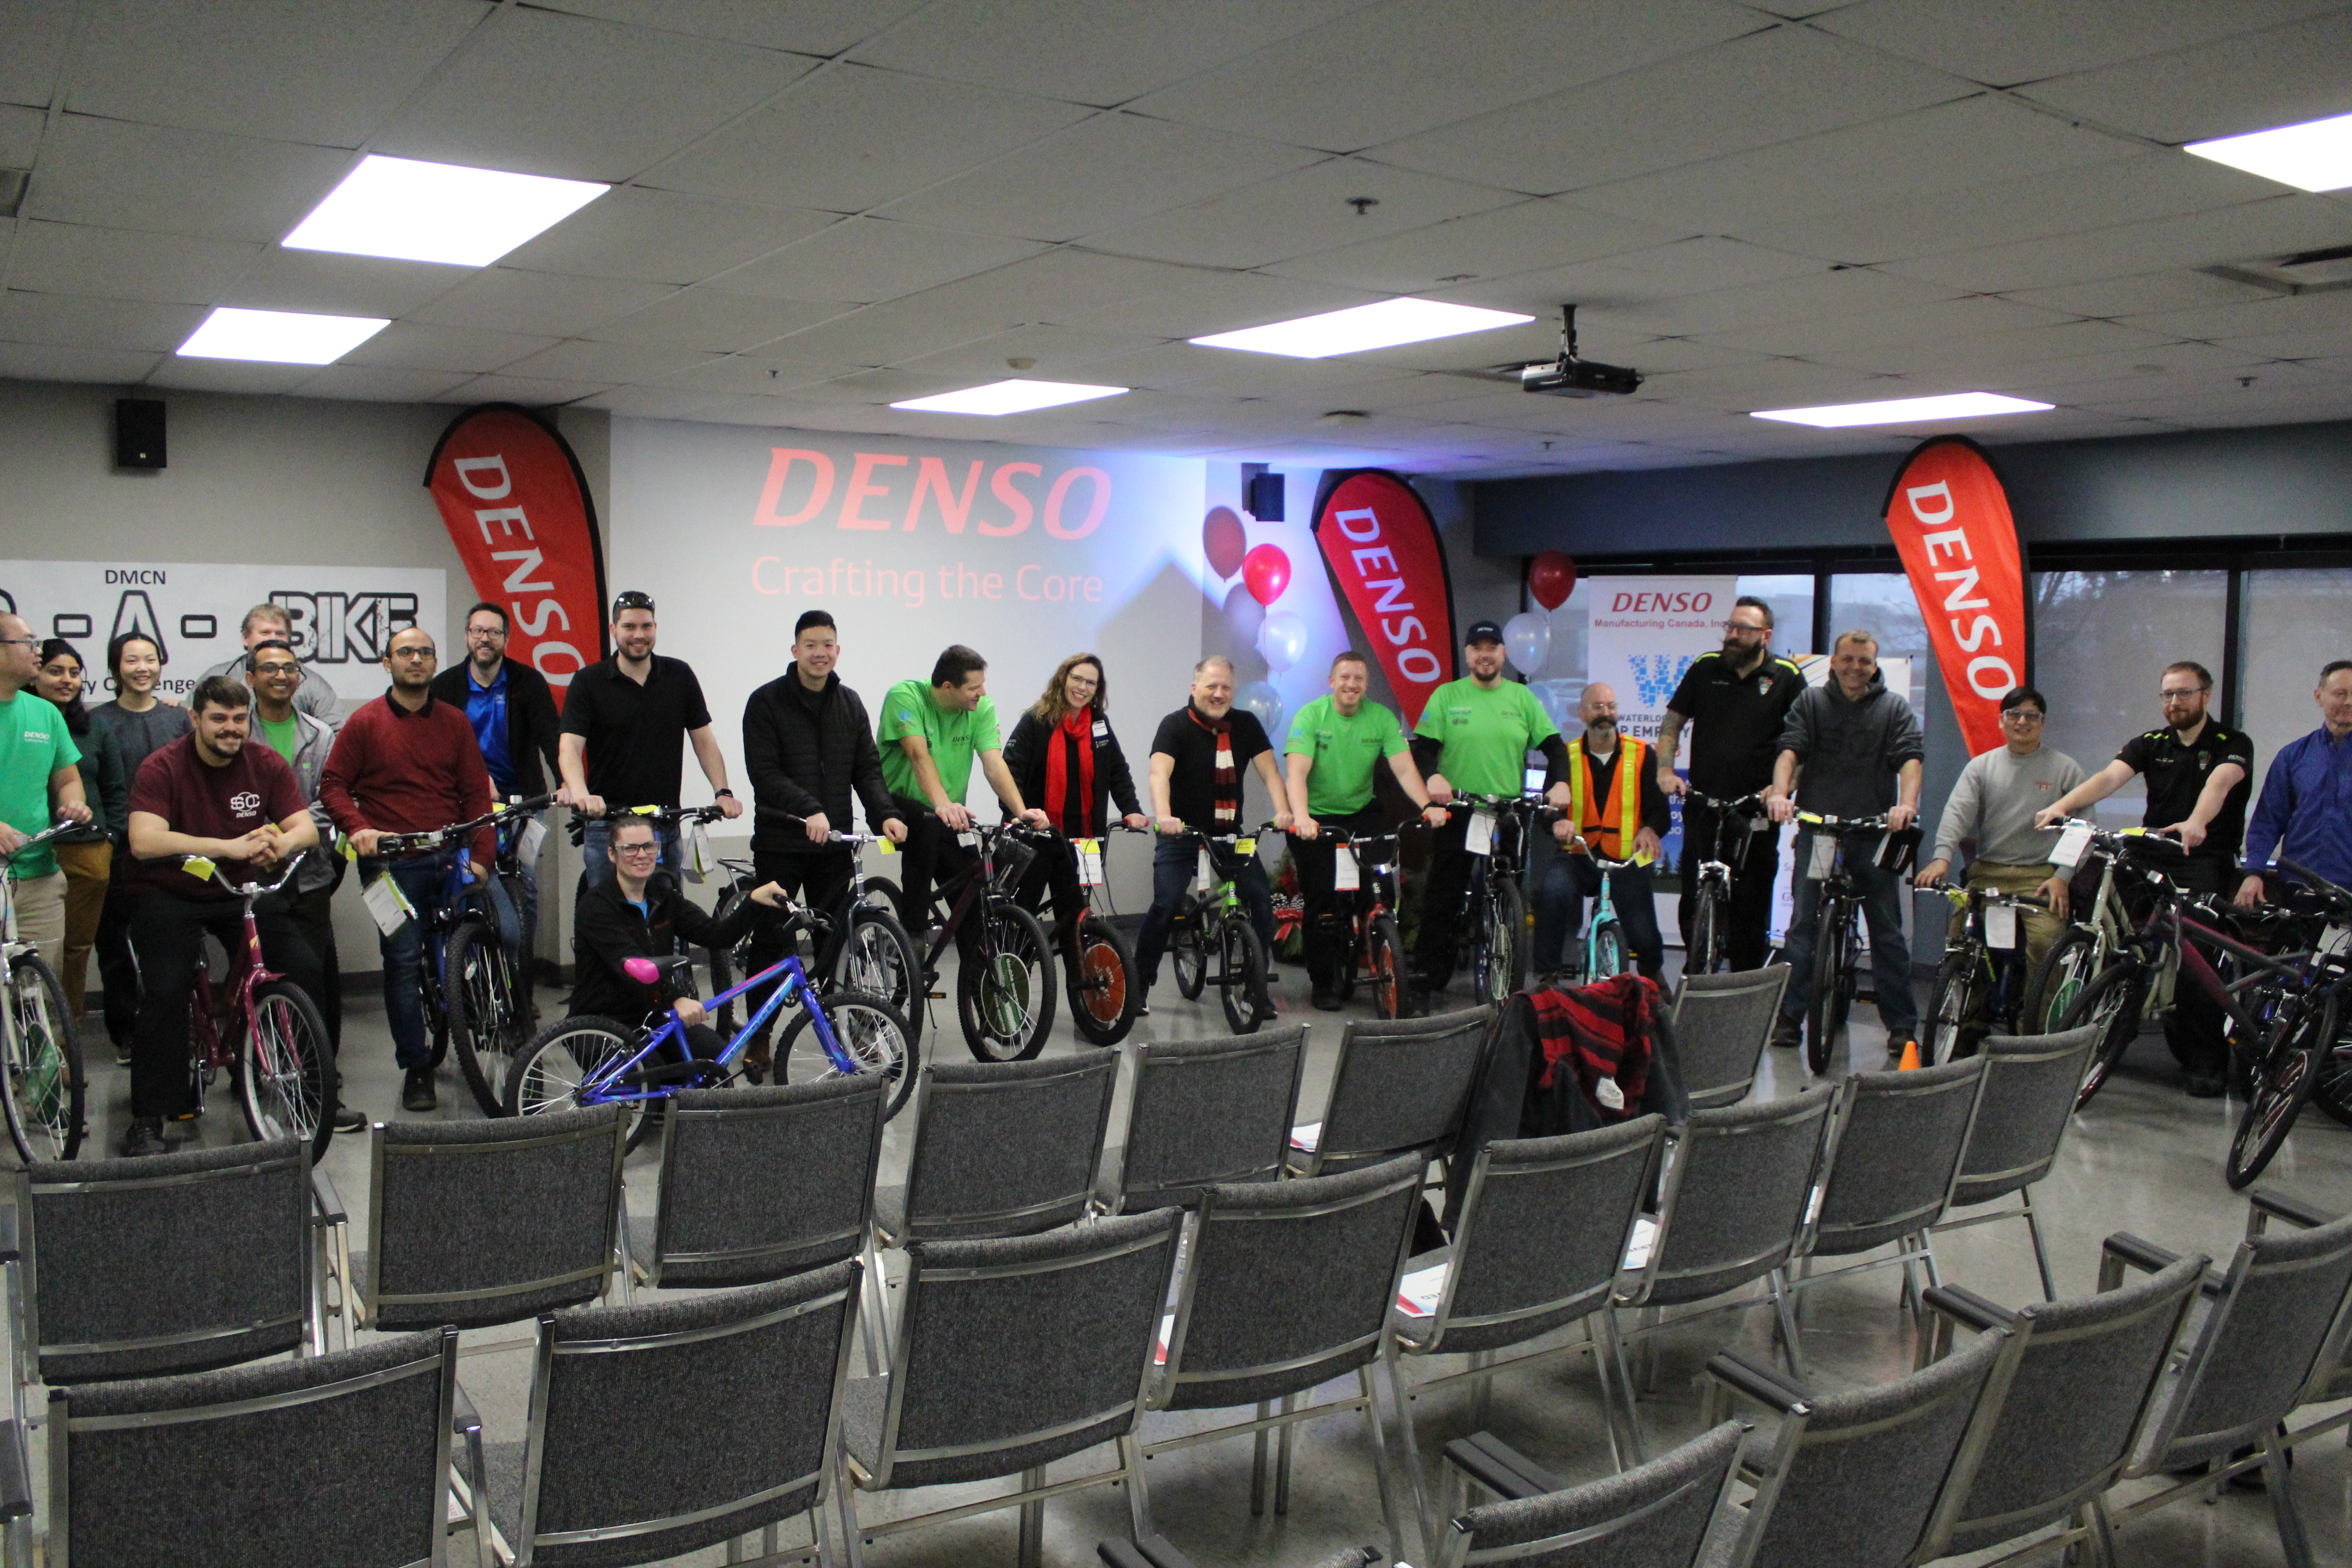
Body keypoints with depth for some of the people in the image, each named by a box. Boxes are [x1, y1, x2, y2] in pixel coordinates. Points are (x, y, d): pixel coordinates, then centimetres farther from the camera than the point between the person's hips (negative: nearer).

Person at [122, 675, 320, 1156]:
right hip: (170, 895, -3)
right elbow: (144, 841, -28)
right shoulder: (163, 768, -14)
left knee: (304, 967, -15)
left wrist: (281, 843, -34)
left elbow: (307, 828, -8)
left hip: (241, 891, 3)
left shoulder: (266, 764, -3)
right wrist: (229, 847, -39)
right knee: (166, 989, -24)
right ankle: (147, 1121, -12)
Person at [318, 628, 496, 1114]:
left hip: (453, 857, 2)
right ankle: (417, 1069, 7)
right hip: (392, 862, -2)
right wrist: (358, 827, -13)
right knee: (403, 960, -4)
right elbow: (332, 783, 6)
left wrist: (481, 856, -2)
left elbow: (476, 792, 9)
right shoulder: (365, 722, 5)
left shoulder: (454, 721, 11)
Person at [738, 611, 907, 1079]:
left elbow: (868, 768, 8)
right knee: (769, 940, 1)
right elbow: (763, 772, -13)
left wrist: (884, 814, -9)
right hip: (780, 843, -4)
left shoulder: (850, 703, 11)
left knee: (837, 938, 6)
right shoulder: (767, 702, -4)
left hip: (835, 845, 4)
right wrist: (808, 810, -25)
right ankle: (758, 1040, 10)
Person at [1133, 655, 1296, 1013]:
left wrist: (1283, 811, -23)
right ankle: (1141, 982, -1)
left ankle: (1259, 974, 5)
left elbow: (1268, 771, -5)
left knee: (1261, 897, -11)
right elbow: (1160, 773, -25)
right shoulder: (1175, 725, -10)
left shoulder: (1246, 724, 2)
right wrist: (1164, 816, -43)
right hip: (1182, 834, -3)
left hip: (1229, 833, 3)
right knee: (1165, 904, -16)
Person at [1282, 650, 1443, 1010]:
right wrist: (1301, 817, -42)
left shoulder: (1382, 718, -4)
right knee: (1321, 898, -7)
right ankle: (1323, 983, 8)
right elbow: (1296, 772, -24)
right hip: (1315, 818, -2)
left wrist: (1428, 805, -30)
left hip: (1361, 812, 3)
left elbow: (1404, 769, -12)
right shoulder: (1311, 716, -12)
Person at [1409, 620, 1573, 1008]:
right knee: (1442, 901, -3)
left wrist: (1559, 782, -10)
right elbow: (1423, 747, -1)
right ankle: (1426, 982, 3)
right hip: (1456, 812, -2)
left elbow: (1554, 745, 7)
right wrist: (1433, 777, -21)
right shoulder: (1446, 696, 5)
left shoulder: (1522, 698, 10)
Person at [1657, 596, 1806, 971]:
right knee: (1693, 904, 3)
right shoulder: (1705, 668, 7)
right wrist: (1665, 770, -2)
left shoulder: (1787, 677, 1)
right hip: (1703, 808, 2)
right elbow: (1672, 723, 12)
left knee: (1751, 909, 2)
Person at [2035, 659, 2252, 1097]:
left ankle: (2210, 1063, -5)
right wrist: (2061, 804, -24)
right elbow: (2110, 777, -4)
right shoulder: (2150, 744, 13)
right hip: (2152, 860, 4)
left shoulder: (2233, 744, 1)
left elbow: (2220, 782, -20)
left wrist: (2196, 823, -42)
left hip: (2207, 862, -4)